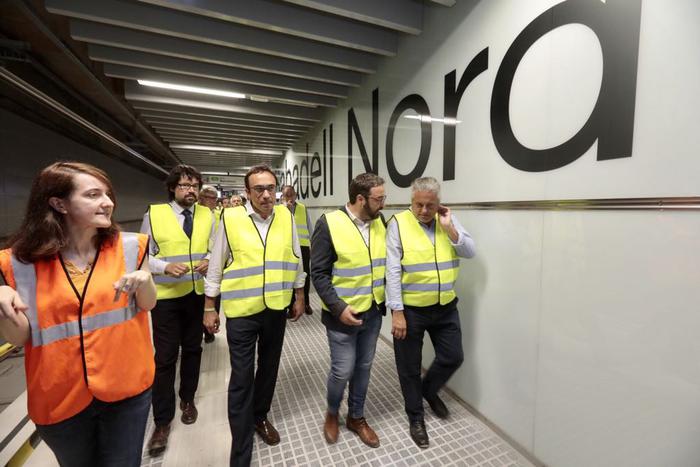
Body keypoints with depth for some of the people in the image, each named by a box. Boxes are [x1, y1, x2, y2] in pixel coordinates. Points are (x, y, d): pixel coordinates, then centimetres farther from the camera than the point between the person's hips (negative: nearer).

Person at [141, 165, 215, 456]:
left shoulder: (207, 215, 2)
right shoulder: (154, 214, -6)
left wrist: (209, 262, -14)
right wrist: (165, 267, -22)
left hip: (198, 294, 3)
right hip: (165, 296, -3)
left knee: (192, 349, 17)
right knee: (165, 357, 5)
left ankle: (188, 399, 41)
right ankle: (162, 421, 24)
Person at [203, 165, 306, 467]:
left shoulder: (286, 217, -3)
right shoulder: (230, 218, -9)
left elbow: (295, 259, 6)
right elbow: (216, 266, -1)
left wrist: (299, 298, 9)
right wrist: (209, 308, 2)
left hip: (276, 308, 3)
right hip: (241, 310, -2)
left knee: (269, 368, 21)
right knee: (241, 380, 6)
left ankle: (260, 416, 48)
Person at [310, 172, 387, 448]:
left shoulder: (380, 223, 0)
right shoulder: (329, 224, -17)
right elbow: (318, 273, -14)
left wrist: (386, 300, 5)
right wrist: (338, 308, -19)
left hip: (373, 312, 5)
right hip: (343, 314, -5)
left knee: (363, 368, 19)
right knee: (342, 371, 9)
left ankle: (356, 417, 43)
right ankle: (331, 413, 41)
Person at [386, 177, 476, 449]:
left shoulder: (448, 219, 3)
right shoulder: (398, 224, -12)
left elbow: (470, 252, -1)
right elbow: (392, 271, -14)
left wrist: (449, 228, -14)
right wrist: (396, 311, -16)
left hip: (445, 307, 4)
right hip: (410, 309, -4)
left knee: (453, 357, 16)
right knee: (410, 367, 12)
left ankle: (429, 389, 45)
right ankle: (415, 417, 38)